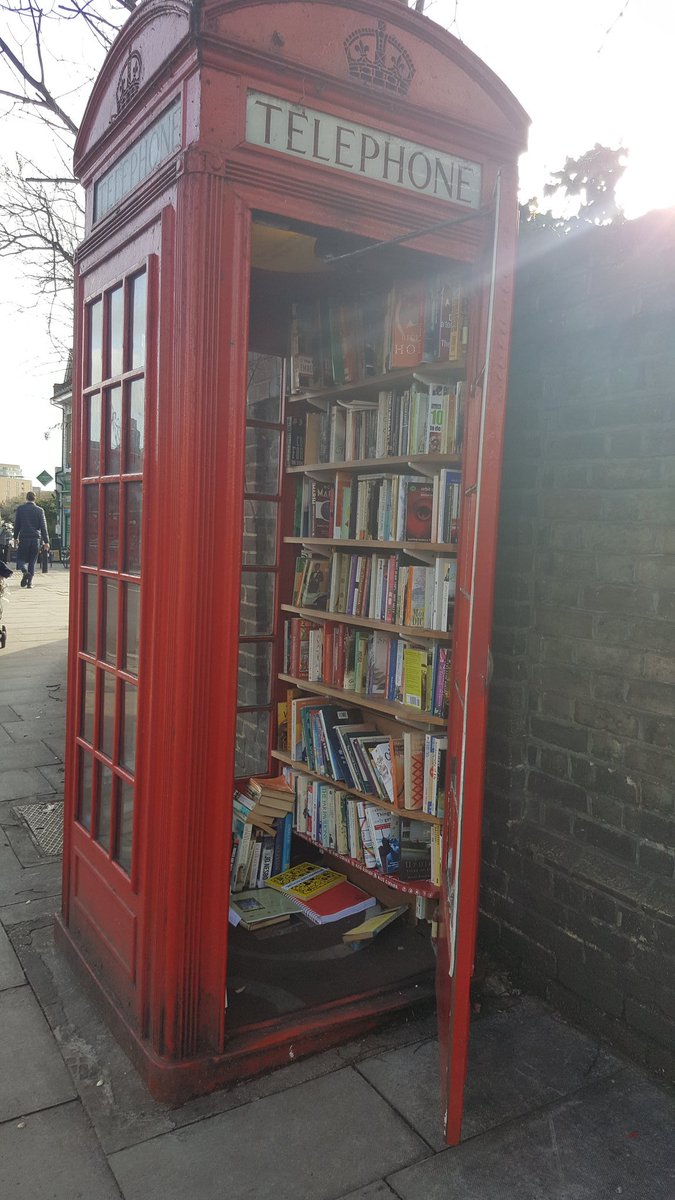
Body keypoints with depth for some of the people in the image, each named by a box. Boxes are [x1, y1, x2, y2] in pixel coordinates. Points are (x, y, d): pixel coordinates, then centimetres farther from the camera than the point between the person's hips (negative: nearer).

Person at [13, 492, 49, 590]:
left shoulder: (20, 508, 2)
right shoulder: (39, 510, 1)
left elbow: (16, 524, 7)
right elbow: (43, 527, -1)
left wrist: (15, 537, 18)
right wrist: (46, 541, 1)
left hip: (24, 538, -1)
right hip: (36, 539, 1)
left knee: (21, 558, 7)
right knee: (32, 561, 9)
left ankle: (25, 571, -24)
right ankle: (29, 582, 6)